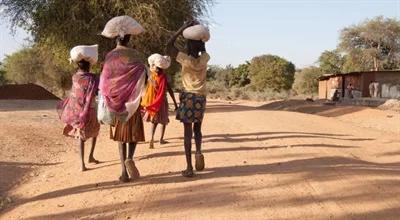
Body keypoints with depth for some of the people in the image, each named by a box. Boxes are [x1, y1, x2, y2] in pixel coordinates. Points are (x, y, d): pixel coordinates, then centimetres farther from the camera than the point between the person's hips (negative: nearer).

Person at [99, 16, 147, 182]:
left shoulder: (110, 56, -2)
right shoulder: (134, 55, -8)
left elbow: (104, 81, -1)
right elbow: (143, 78, -11)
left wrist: (107, 100, 9)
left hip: (115, 100, 2)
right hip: (132, 101, -2)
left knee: (121, 136, 9)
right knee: (134, 132, 13)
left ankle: (124, 171, 6)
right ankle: (129, 158, -14)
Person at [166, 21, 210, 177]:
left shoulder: (185, 59, -13)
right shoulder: (204, 59, -2)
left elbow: (169, 46, -5)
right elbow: (203, 50, 23)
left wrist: (182, 29, -6)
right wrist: (201, 37, 9)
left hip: (188, 97, -4)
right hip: (201, 97, 4)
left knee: (188, 132, 0)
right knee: (197, 129, 21)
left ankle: (189, 168, -1)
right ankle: (198, 151, -7)